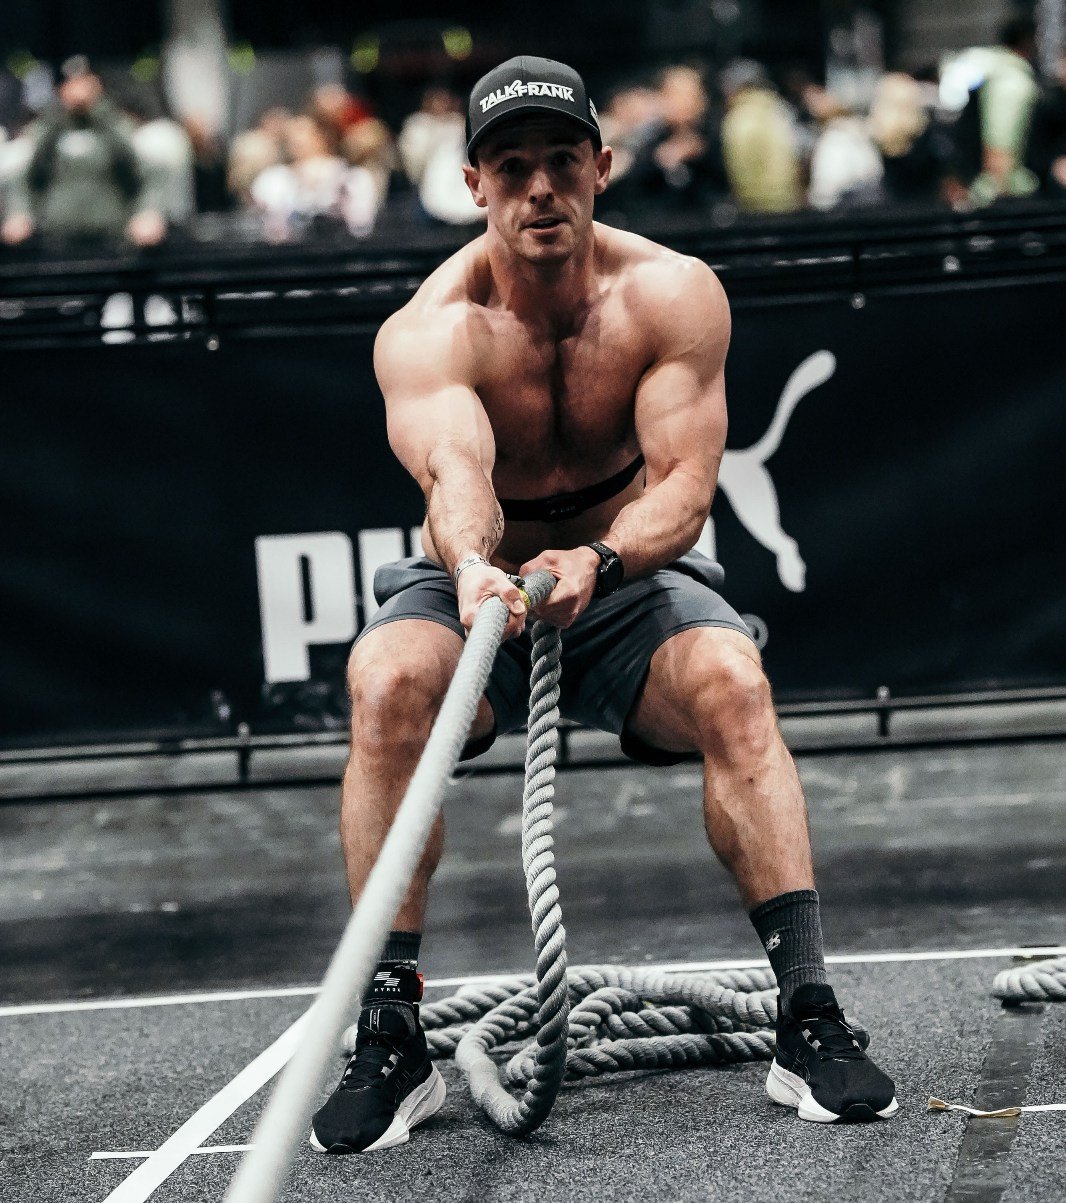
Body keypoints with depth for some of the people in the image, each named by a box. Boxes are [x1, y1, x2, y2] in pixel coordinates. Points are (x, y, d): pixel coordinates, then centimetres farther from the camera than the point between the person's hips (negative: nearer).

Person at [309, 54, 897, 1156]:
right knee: (388, 683, -33)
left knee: (733, 683, -31)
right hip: (476, 587, -1)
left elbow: (684, 483, -22)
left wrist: (598, 560, -44)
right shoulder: (427, 332, -19)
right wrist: (473, 566, -62)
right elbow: (454, 470, -38)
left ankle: (808, 1017, -28)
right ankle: (390, 1038, -26)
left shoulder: (672, 297, -13)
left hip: (629, 584, 1)